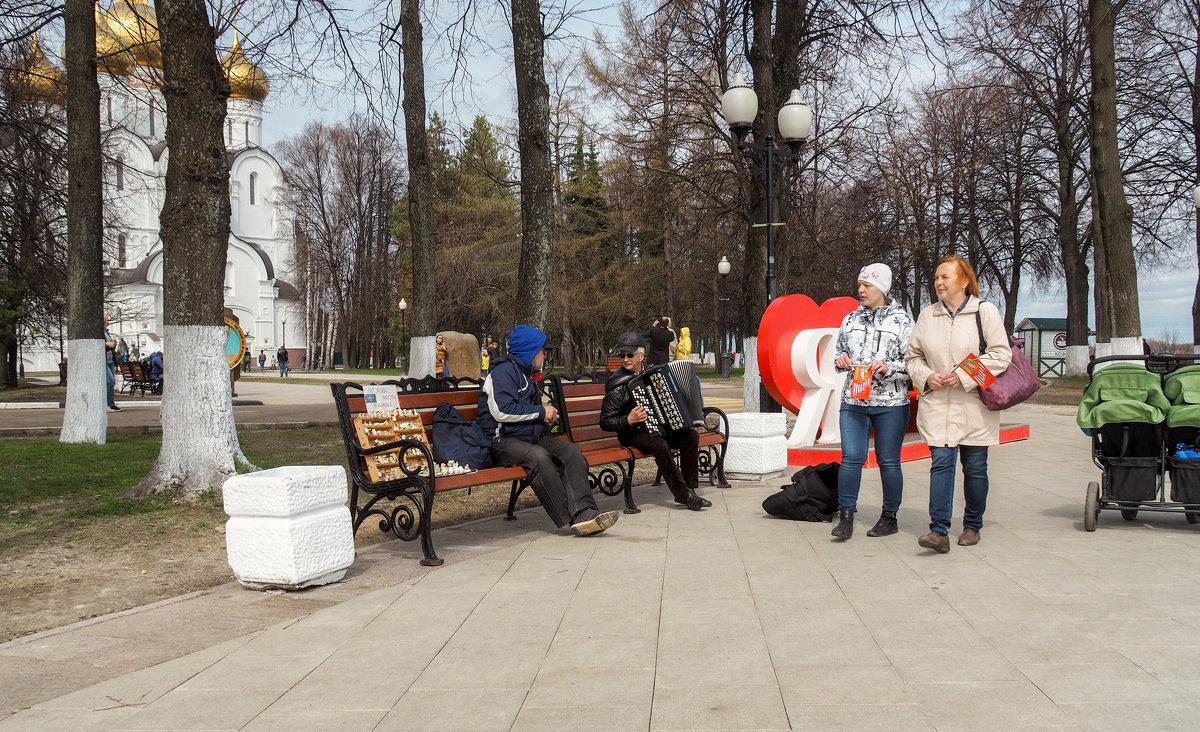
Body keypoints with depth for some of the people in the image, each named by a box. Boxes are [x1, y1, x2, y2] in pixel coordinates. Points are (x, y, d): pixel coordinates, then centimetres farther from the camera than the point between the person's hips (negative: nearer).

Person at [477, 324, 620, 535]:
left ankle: (584, 512, -28)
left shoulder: (527, 373, 23)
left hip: (531, 437, 9)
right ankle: (568, 517, -32)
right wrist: (541, 412, -12)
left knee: (571, 450, -15)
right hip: (501, 441, -9)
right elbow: (502, 411, -21)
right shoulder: (504, 371, -9)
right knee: (537, 456, -37)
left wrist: (547, 414, 14)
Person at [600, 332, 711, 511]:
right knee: (660, 445, -34)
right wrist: (630, 420, -26)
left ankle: (690, 488, -11)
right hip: (633, 434, -7)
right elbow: (605, 422, -13)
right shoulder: (617, 385, -13)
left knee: (691, 435, -15)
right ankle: (683, 494, -24)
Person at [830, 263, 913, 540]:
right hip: (853, 402, 3)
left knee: (888, 462, 5)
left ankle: (889, 517, 18)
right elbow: (839, 351, 23)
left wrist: (888, 368, -19)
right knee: (851, 457, -5)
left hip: (891, 405, -3)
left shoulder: (901, 320, -1)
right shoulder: (850, 320, 11)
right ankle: (846, 516, 1)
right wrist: (840, 359, 1)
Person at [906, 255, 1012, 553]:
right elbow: (913, 356, 16)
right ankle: (939, 531, -13)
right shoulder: (927, 315, 9)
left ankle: (972, 526, 23)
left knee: (975, 467, 7)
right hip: (937, 404, 2)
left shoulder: (985, 311, -2)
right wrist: (927, 377, -5)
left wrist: (964, 376, -14)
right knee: (941, 462, -9)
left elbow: (1002, 355, -6)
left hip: (974, 406, -2)